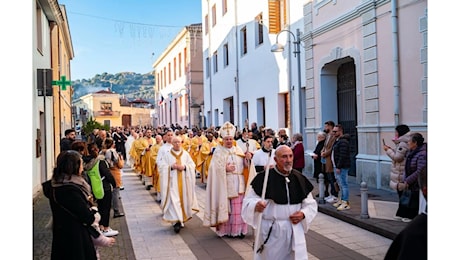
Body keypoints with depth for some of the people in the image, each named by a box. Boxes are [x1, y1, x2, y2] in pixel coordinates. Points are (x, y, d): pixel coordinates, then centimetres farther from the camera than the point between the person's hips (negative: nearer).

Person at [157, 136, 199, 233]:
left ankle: (182, 218, 26)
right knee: (174, 200, -11)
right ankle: (176, 221, -15)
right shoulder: (167, 155, 2)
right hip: (173, 181, -3)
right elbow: (161, 166, -1)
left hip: (184, 181, 3)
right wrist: (171, 167, -15)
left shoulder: (186, 154, 7)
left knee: (183, 199, 8)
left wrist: (184, 167, -13)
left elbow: (192, 165, 5)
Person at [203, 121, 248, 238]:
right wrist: (225, 168, -19)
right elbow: (215, 167, -7)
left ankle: (238, 229, 12)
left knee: (238, 207, 2)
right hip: (224, 183, -3)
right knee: (225, 206, -3)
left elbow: (244, 165, 9)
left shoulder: (238, 150, 13)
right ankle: (225, 229, 7)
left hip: (238, 183, 3)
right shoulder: (219, 151, 2)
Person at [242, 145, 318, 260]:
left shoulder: (299, 179, 2)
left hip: (295, 231, 3)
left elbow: (311, 204, 11)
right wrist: (256, 205, -29)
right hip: (270, 231, -3)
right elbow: (248, 200, -8)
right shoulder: (264, 178, -10)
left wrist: (303, 214, -7)